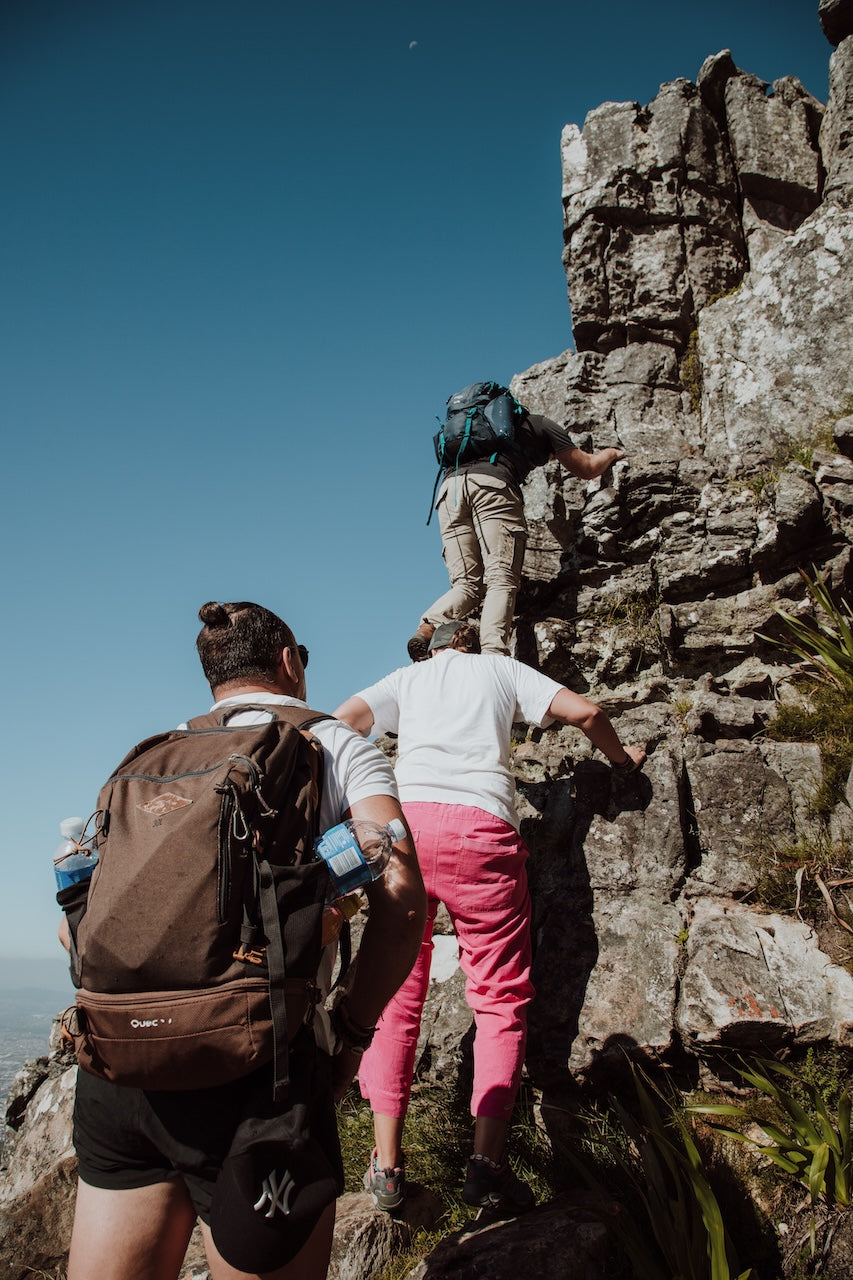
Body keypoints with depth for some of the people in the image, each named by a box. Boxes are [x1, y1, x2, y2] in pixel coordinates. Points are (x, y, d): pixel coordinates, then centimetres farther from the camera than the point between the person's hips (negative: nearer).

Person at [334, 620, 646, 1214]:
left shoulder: (408, 676, 27)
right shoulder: (503, 669, 23)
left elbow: (343, 720, 13)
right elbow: (586, 711, 15)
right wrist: (621, 758, 33)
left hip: (402, 822, 2)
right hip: (480, 828, -1)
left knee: (395, 995, 7)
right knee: (500, 997, 5)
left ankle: (386, 1162, 3)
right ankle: (488, 1162, -5)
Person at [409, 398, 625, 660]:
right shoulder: (542, 424, 27)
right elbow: (587, 469, 32)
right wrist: (611, 453, 55)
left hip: (449, 486, 6)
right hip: (493, 484, -5)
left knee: (467, 582, 3)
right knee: (501, 580, -13)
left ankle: (428, 628, -23)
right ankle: (492, 654, -33)